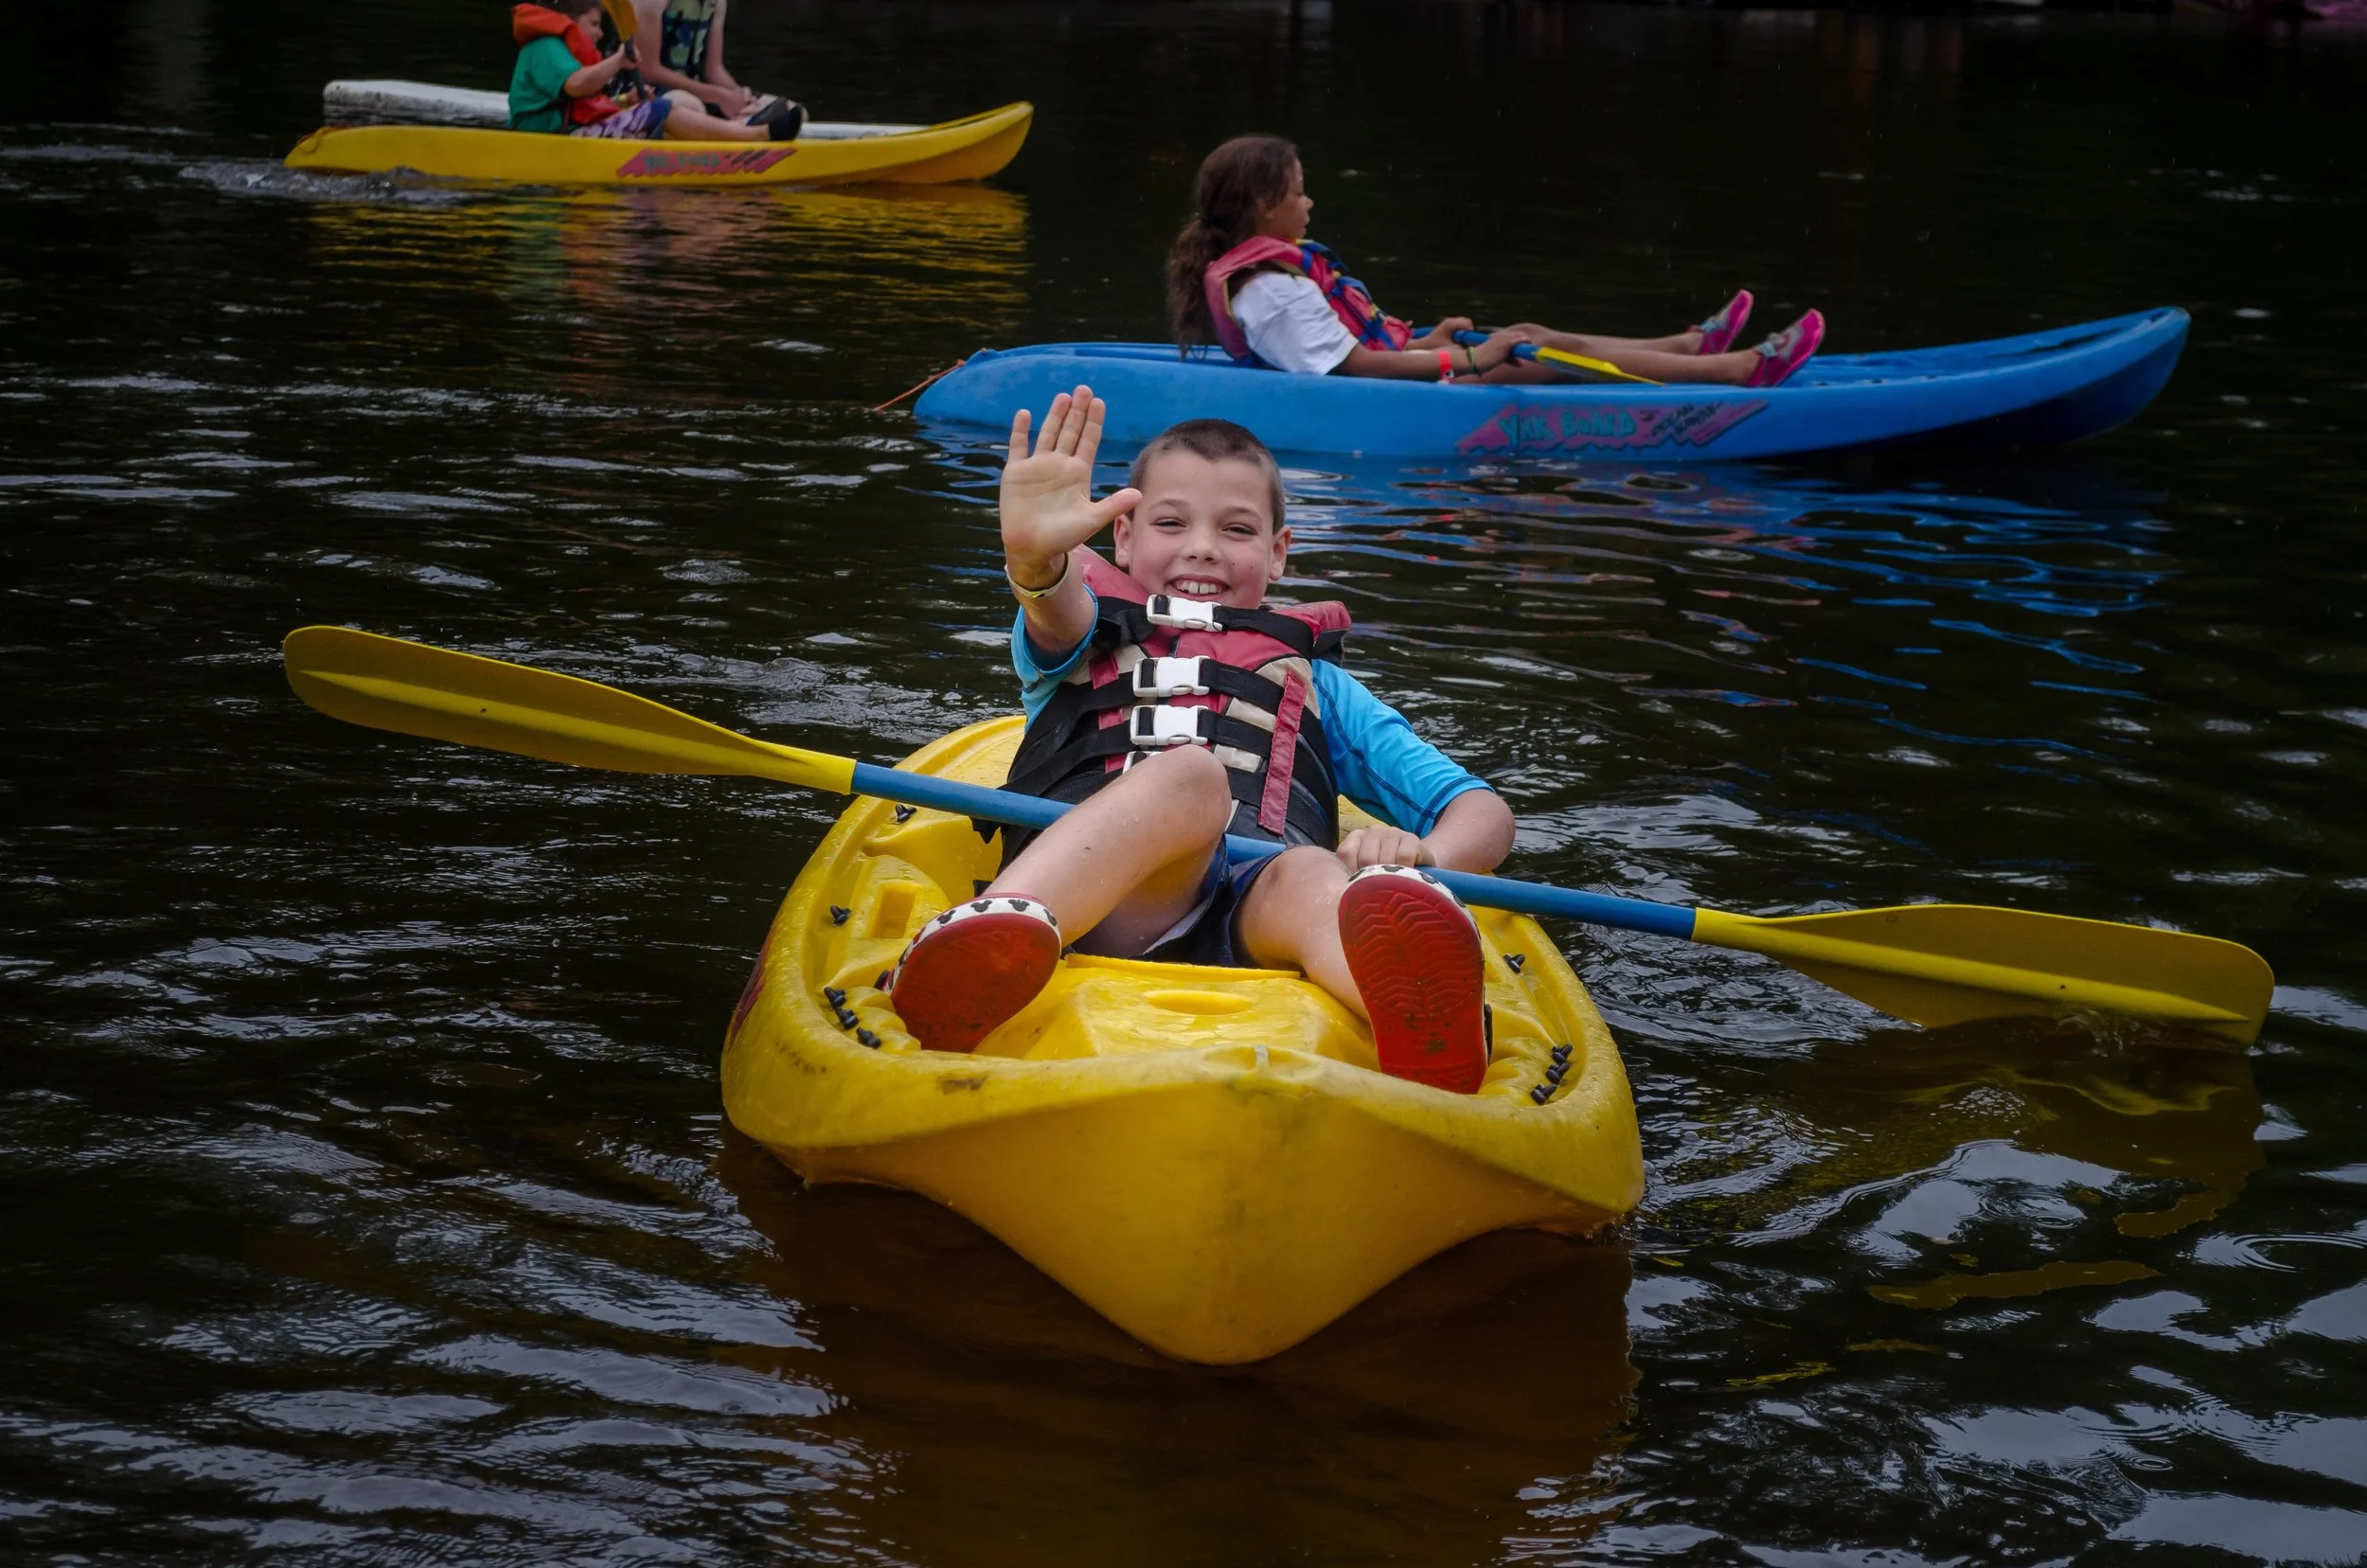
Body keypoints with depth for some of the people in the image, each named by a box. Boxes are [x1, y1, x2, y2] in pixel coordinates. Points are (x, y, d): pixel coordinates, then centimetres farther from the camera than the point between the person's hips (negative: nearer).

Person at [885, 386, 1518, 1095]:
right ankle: (984, 946, -59)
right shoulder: (1088, 646, 31)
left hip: (1254, 930, 1)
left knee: (1309, 876, -34)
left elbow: (1483, 810, 23)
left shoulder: (1316, 687, 34)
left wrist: (1423, 860, -2)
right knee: (1188, 775, -31)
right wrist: (1036, 560, -22)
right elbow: (1058, 618, 3)